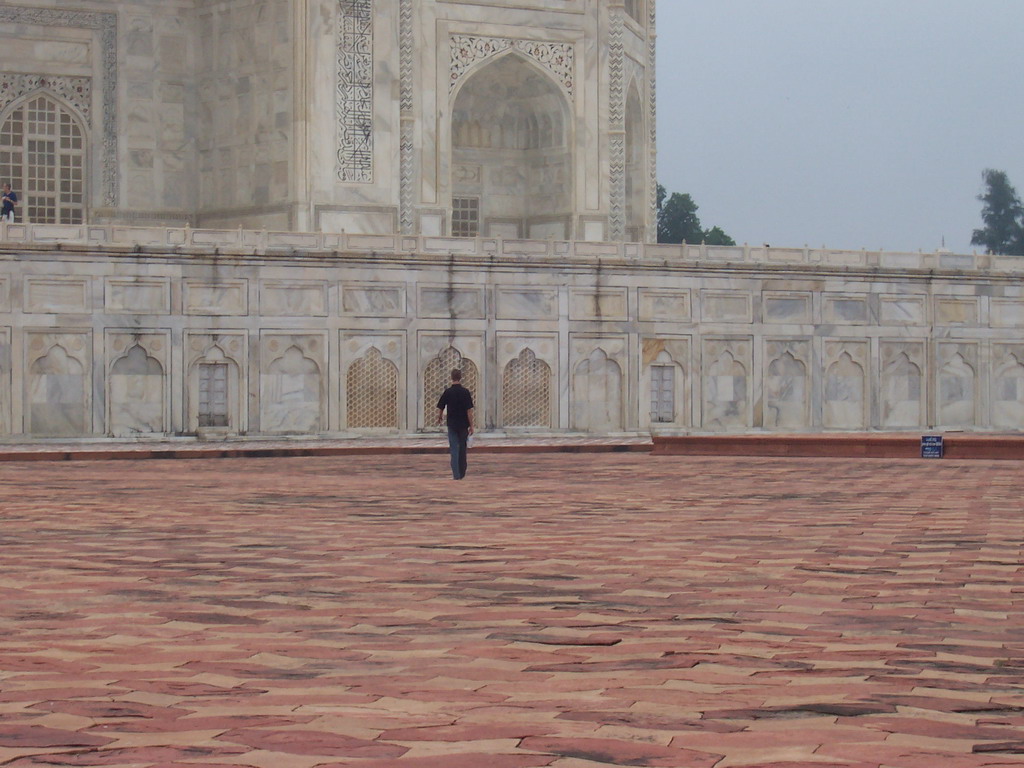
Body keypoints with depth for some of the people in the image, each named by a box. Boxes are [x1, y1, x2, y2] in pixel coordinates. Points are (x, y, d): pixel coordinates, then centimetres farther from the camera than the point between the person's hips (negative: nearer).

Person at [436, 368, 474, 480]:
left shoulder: (447, 392, -5)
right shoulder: (465, 392, -8)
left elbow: (440, 408, 2)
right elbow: (469, 411, -10)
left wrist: (439, 418, 24)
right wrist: (471, 426, -4)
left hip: (452, 424, 0)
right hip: (463, 425, 0)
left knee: (454, 449, 1)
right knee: (462, 449, 13)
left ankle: (456, 474, -7)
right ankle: (462, 473, 20)